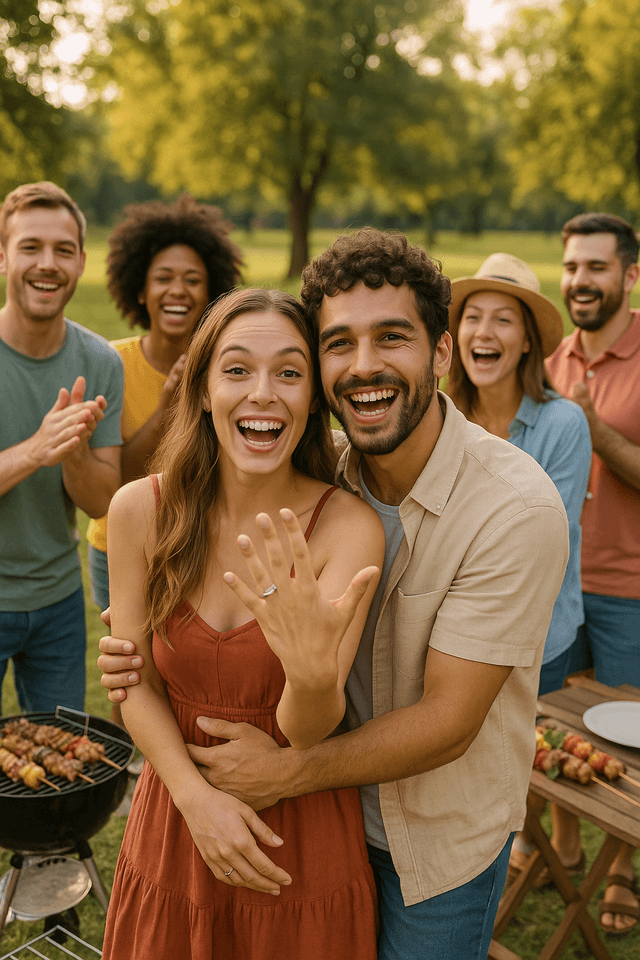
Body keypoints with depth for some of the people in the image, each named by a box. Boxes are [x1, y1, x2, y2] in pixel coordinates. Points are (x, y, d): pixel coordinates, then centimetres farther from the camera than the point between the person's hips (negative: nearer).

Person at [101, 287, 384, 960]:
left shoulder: (349, 527, -19)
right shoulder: (140, 509, -12)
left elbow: (308, 733, -22)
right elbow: (137, 684, -3)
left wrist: (313, 671, -43)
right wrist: (196, 796, -16)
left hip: (302, 840, -2)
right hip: (174, 822, 2)